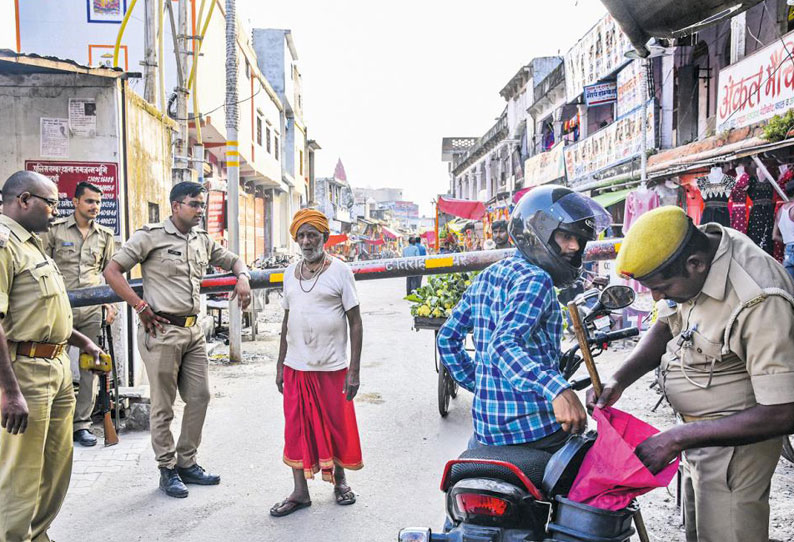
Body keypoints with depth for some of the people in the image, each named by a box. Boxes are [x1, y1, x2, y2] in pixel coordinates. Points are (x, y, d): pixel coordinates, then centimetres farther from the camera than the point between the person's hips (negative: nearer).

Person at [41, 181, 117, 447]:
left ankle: (81, 424, 13)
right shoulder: (55, 230, 2)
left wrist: (110, 304, 7)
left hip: (93, 310, 3)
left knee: (90, 367, 3)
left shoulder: (105, 235, 11)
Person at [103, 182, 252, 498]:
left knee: (200, 396, 9)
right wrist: (141, 306, -14)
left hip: (193, 330, 7)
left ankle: (187, 463, 24)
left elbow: (232, 260, 26)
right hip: (162, 331, -7)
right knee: (164, 405, 3)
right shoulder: (151, 236, -7)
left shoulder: (202, 240, 13)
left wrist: (242, 277, 3)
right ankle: (167, 470, 17)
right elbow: (112, 271, -9)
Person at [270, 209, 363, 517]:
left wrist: (354, 371, -11)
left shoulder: (339, 271, -5)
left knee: (336, 426, 7)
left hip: (331, 367, -4)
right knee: (296, 428, 8)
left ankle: (339, 480, 29)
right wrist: (280, 365, 13)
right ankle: (300, 492, 20)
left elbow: (355, 323, -6)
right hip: (296, 367, 4)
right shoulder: (290, 273, 10)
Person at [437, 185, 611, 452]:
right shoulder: (535, 279, -12)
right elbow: (503, 345, -27)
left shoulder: (486, 277, 14)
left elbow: (447, 338, 17)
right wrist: (558, 390, -38)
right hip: (533, 428, -8)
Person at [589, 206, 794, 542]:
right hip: (698, 431, 8)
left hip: (737, 437, -8)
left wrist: (676, 439, -28)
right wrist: (619, 380, -8)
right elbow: (665, 327, 7)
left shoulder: (760, 302, -33)